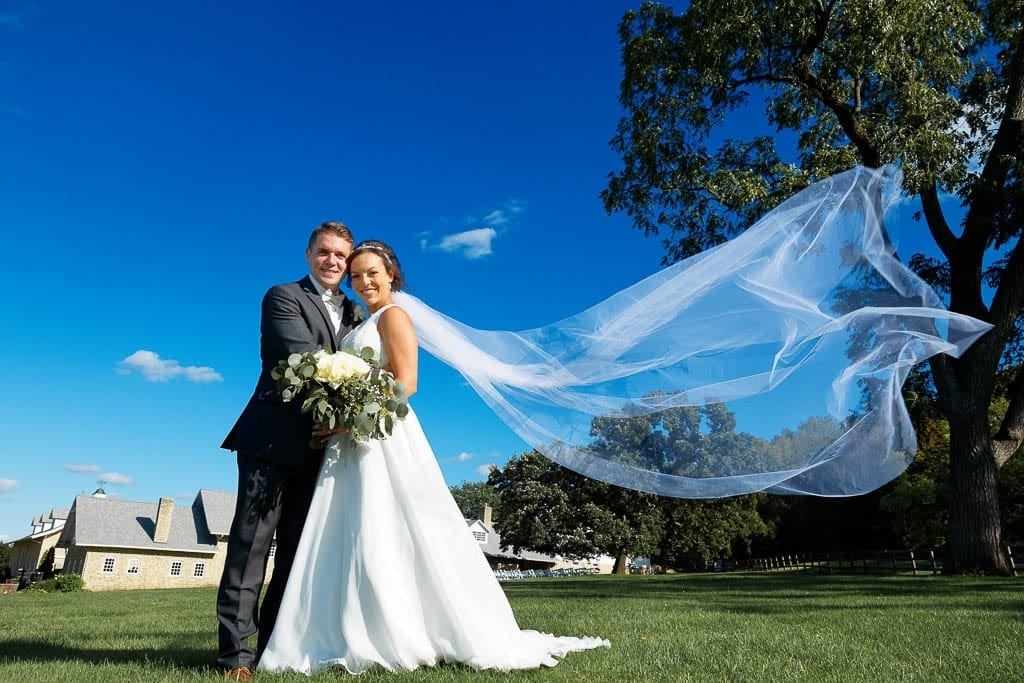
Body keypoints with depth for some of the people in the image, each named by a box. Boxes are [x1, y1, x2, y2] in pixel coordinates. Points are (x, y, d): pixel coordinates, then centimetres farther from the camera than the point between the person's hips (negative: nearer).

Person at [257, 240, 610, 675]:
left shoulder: (392, 315, -3)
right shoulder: (364, 326, 23)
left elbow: (405, 383, -15)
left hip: (383, 435, -9)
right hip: (356, 442, 9)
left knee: (387, 536, -9)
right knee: (353, 539, 6)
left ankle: (404, 639, -1)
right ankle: (365, 638, 10)